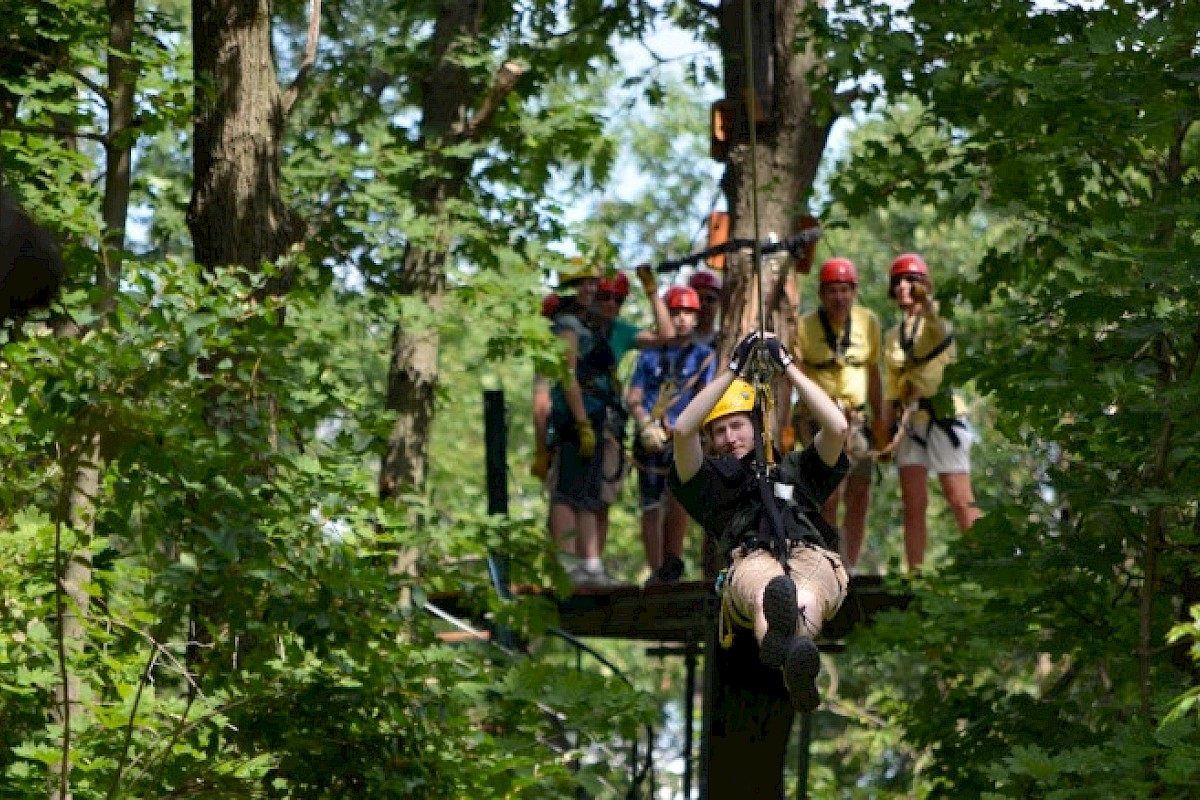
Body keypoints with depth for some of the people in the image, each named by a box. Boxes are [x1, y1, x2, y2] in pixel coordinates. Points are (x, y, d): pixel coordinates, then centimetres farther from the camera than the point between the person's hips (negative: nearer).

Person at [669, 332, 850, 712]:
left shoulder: (796, 470, 39)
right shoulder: (711, 481, 34)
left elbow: (837, 427, 21)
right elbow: (682, 431, 15)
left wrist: (787, 366, 23)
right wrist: (733, 370, 16)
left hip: (813, 556, 2)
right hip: (751, 561, -1)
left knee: (806, 596, -41)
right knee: (765, 589, -44)